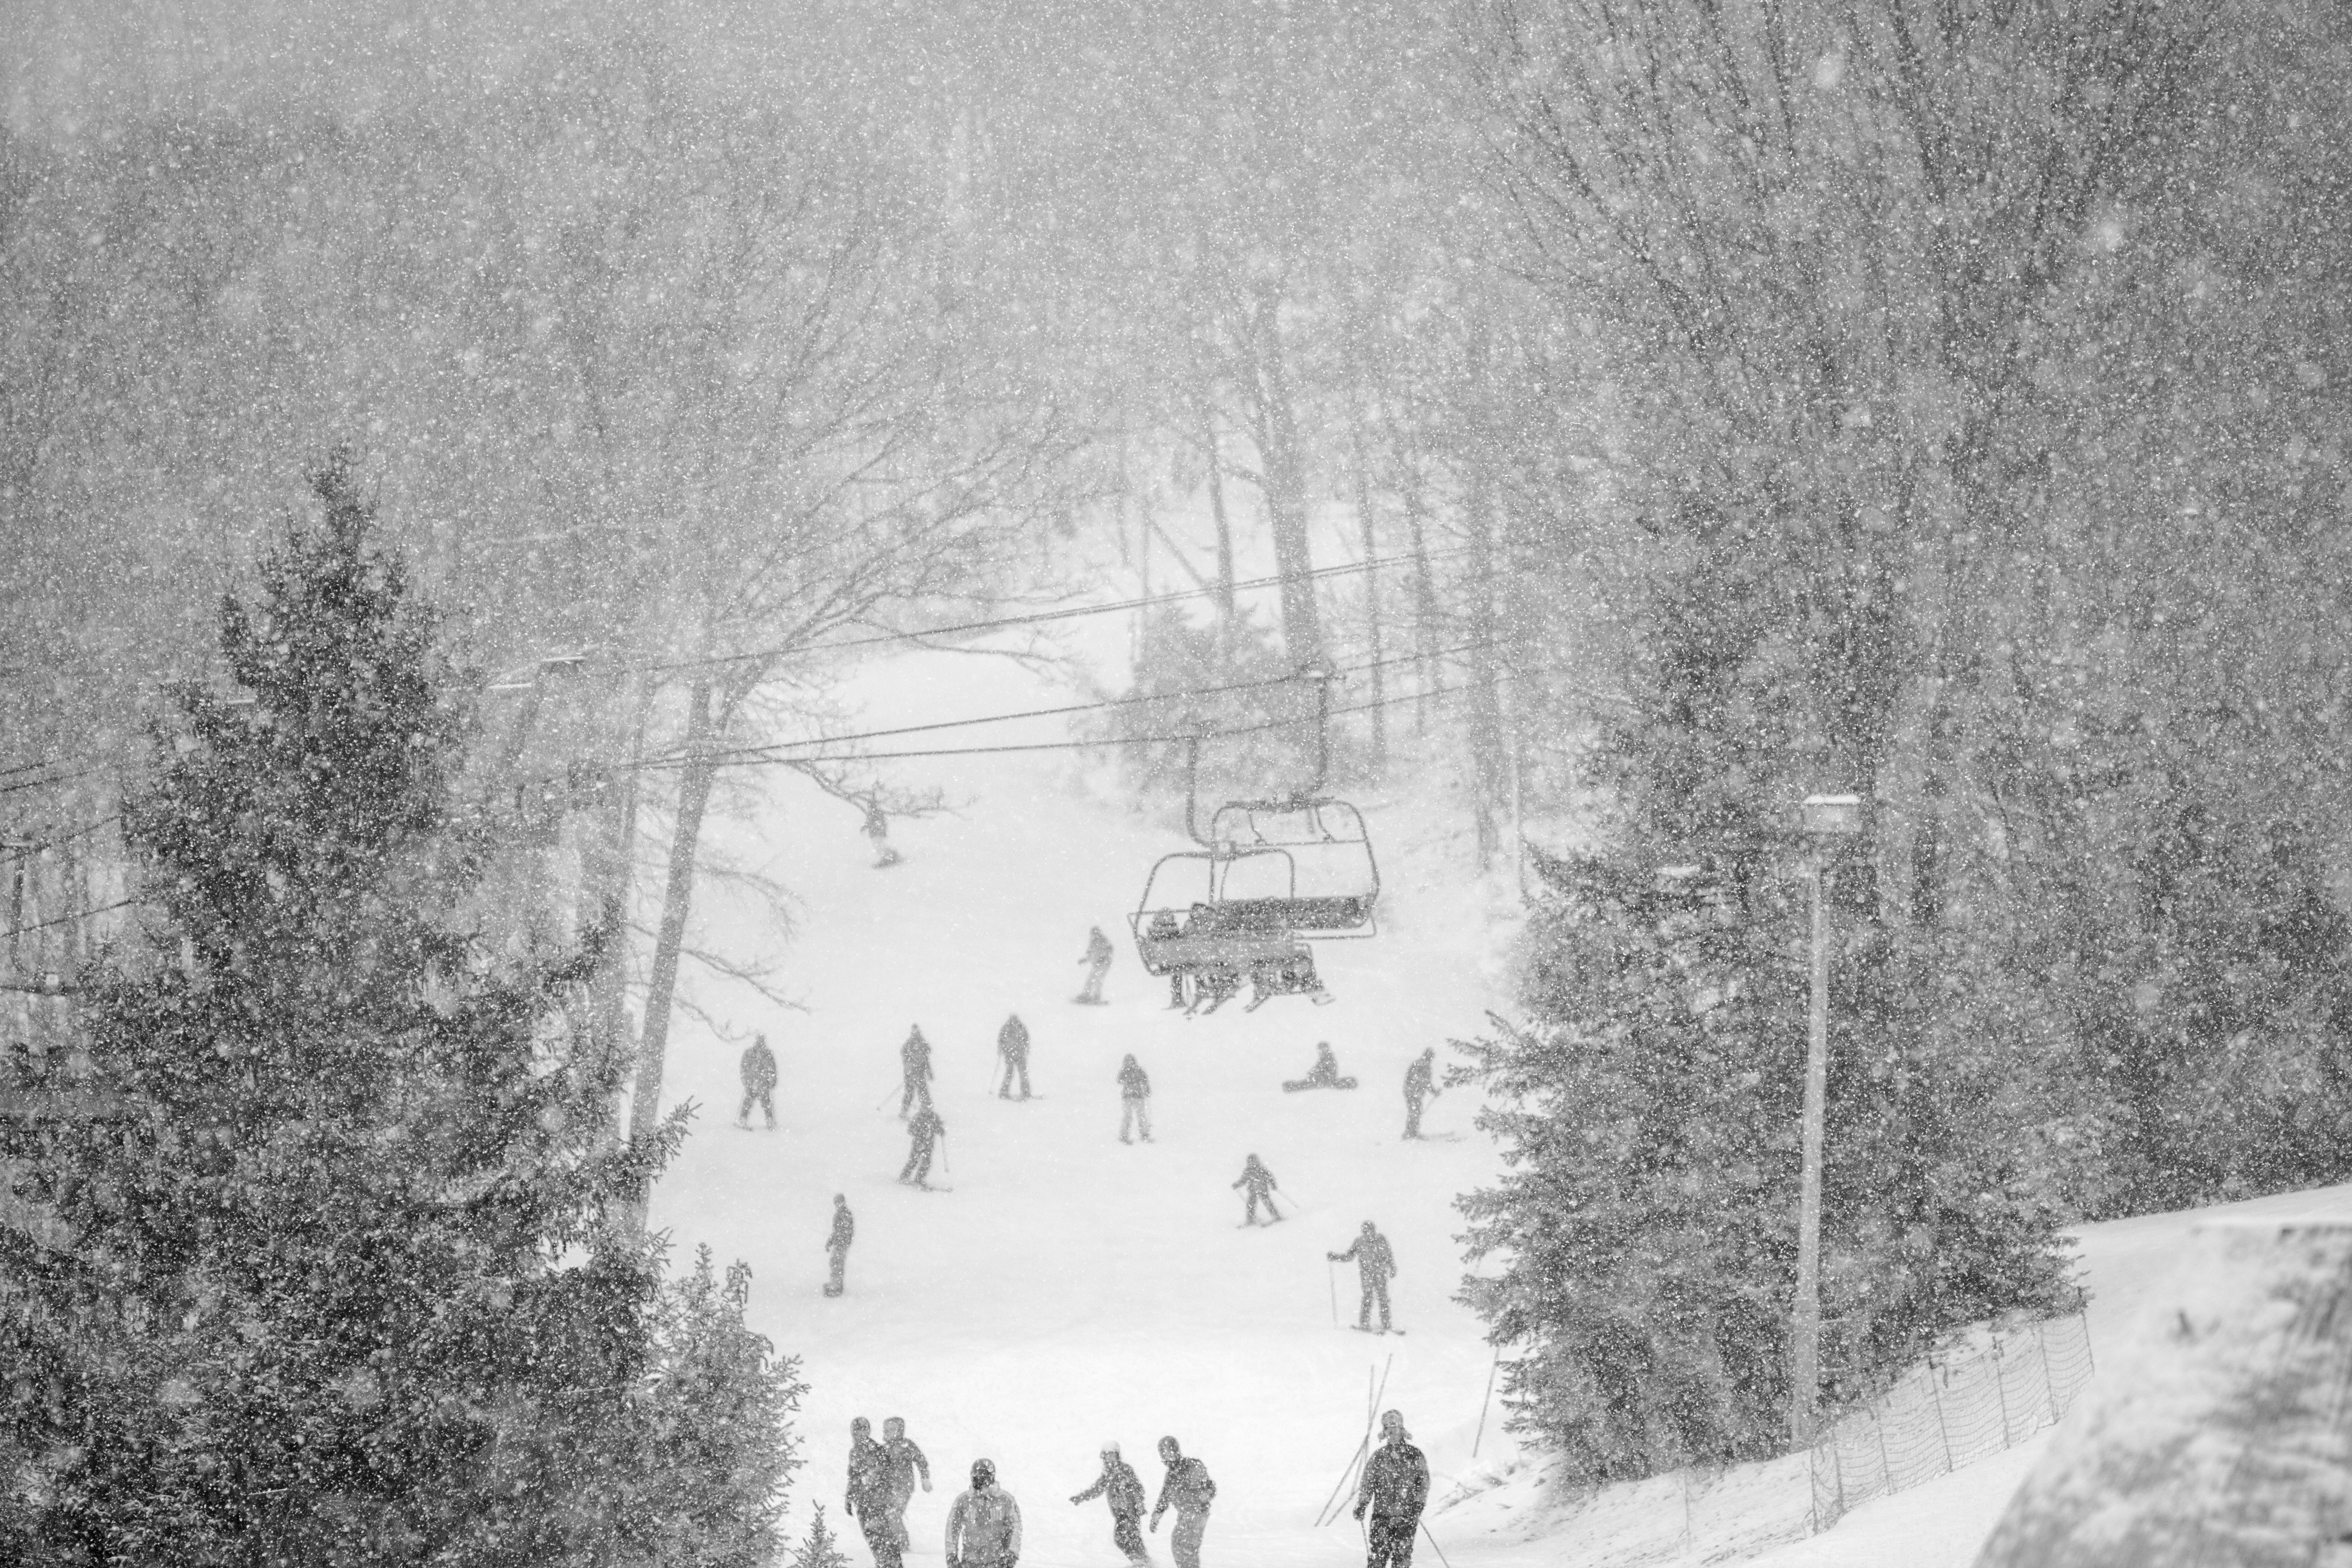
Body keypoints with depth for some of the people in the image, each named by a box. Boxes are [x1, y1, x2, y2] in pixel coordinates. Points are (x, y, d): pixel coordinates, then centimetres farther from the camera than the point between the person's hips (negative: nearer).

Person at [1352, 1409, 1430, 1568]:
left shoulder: (1414, 1455, 4)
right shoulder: (1378, 1456, 9)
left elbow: (1423, 1481, 3)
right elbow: (1368, 1482, 12)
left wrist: (1419, 1504, -9)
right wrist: (1361, 1504, 2)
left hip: (1407, 1514, -1)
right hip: (1382, 1513, 1)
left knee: (1402, 1552, -8)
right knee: (1379, 1552, -6)